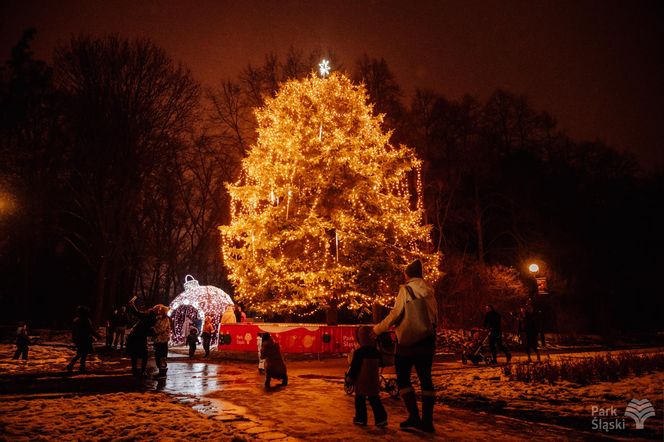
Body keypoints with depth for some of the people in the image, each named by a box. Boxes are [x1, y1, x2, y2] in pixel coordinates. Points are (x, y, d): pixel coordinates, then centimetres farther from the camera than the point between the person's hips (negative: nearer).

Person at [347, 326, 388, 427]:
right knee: (374, 400, 11)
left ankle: (360, 419, 9)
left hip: (361, 381, -5)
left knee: (360, 400, 6)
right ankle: (381, 418, 6)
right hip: (374, 381, 5)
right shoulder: (376, 352, 5)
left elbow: (354, 367, -12)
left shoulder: (358, 352, -14)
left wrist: (350, 376, 1)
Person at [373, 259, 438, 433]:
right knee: (425, 379, 9)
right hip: (427, 340, 6)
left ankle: (414, 416, -3)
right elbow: (435, 316, 11)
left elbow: (395, 314, -12)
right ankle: (427, 420, 8)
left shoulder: (406, 289, -10)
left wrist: (377, 329, -2)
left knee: (403, 378, 5)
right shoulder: (429, 290, 8)